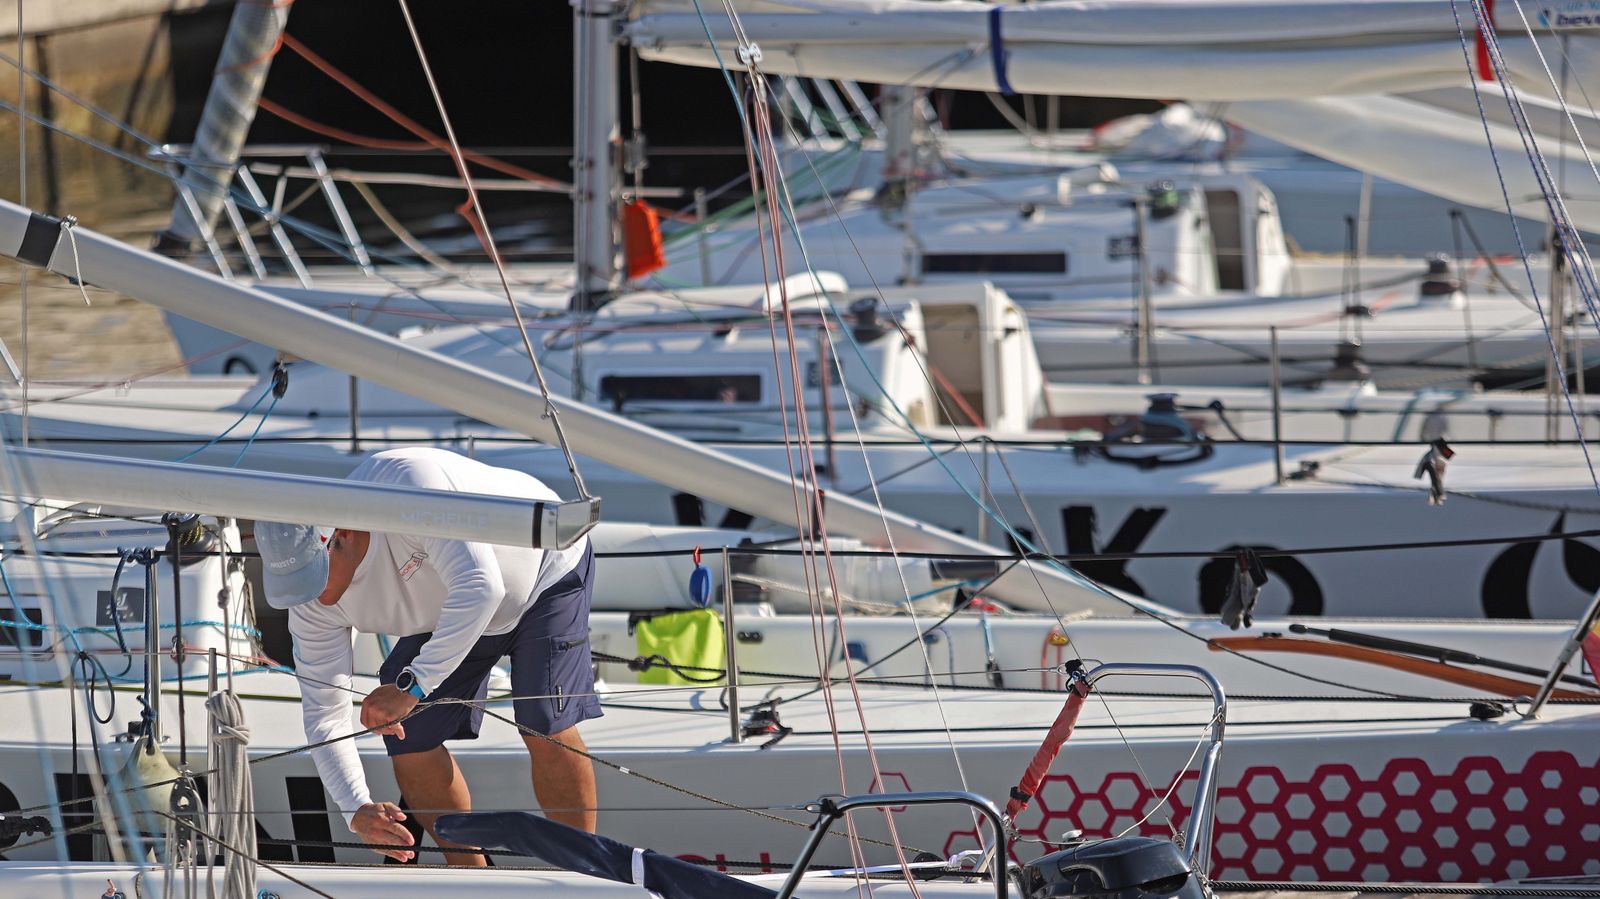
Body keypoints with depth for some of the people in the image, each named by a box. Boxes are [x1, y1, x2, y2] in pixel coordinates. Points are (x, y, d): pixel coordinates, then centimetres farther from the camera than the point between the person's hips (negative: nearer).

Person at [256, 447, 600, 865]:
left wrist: (413, 685, -52)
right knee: (407, 738, -7)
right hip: (445, 612, 6)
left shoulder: (408, 484, -43)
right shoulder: (313, 606, -23)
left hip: (545, 568, -6)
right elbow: (323, 716, -17)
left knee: (546, 726, -21)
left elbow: (479, 587, -51)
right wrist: (356, 809, -31)